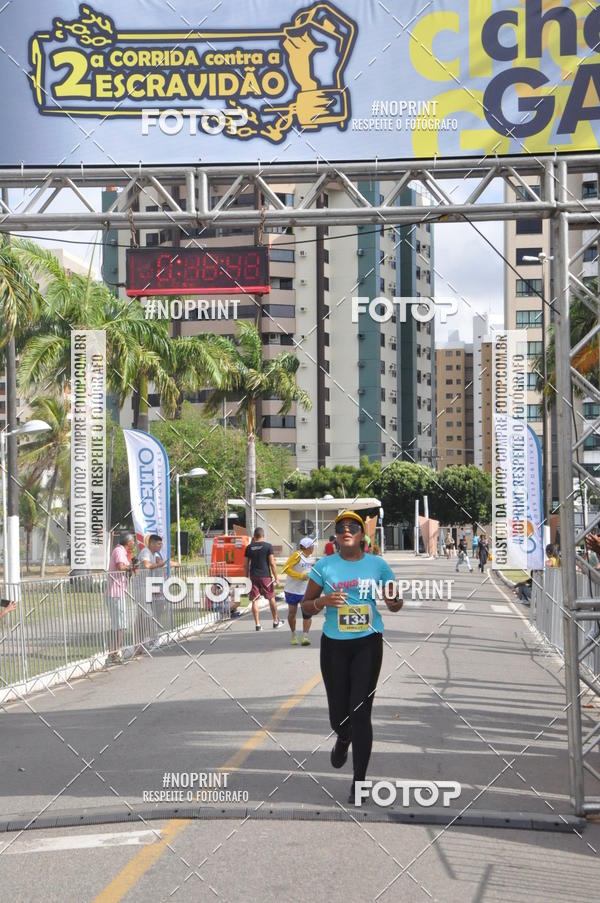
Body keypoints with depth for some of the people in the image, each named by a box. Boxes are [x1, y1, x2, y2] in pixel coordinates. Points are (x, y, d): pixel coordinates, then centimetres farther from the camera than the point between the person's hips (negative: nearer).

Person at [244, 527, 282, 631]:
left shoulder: (249, 547, 4)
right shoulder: (268, 546, -4)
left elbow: (246, 565, 6)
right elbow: (272, 563, -7)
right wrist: (276, 578, -2)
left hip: (253, 576, 2)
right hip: (265, 576, -2)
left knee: (255, 600, 4)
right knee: (271, 598, 12)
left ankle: (257, 624, 1)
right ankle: (276, 621, 22)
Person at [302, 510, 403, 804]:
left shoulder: (378, 565, 2)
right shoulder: (324, 566, 0)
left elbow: (395, 604, 10)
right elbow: (305, 604, 5)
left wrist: (392, 599, -14)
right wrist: (323, 601, -16)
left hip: (368, 644, -1)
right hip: (334, 645, 1)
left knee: (360, 712, -7)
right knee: (338, 713, 6)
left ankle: (359, 782, 2)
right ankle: (343, 738, 46)